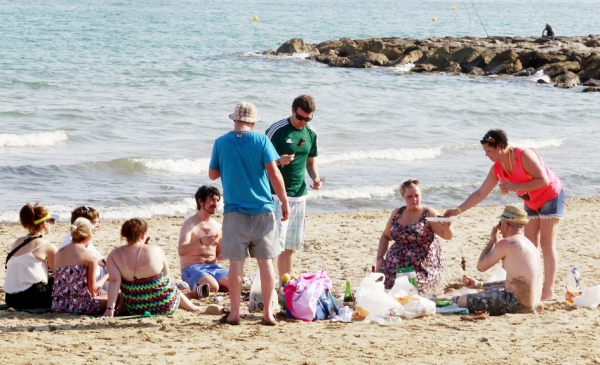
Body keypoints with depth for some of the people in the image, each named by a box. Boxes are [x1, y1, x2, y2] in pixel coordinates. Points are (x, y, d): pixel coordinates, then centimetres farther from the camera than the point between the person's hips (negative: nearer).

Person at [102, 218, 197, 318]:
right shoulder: (156, 250, -13)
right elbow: (166, 274, -1)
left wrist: (109, 309, -24)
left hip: (134, 309, 2)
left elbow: (114, 280, -20)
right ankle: (191, 306, 57)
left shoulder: (114, 255, -11)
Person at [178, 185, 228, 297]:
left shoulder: (216, 226, 14)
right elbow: (181, 251, -20)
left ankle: (205, 287, 0)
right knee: (213, 286, -37)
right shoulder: (190, 224, -6)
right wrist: (201, 241, -36)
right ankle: (196, 290, -10)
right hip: (192, 268, -7)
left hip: (213, 267, 7)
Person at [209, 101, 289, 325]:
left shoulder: (221, 143, 0)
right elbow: (274, 173, -8)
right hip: (262, 210, 0)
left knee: (236, 262, 3)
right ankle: (268, 313, 7)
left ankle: (234, 313, 5)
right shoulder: (261, 141, -3)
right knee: (265, 261, 6)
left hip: (235, 210, 0)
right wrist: (284, 202, -1)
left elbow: (212, 175, 10)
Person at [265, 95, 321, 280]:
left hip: (299, 195, 6)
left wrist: (315, 178, 1)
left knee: (291, 245, 11)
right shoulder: (277, 130, -10)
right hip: (277, 194, -6)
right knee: (275, 243, -13)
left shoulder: (311, 134, 8)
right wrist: (278, 161, -28)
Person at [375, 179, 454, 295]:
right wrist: (380, 258, 9)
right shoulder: (397, 213, 11)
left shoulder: (428, 214, -3)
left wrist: (448, 228, -38)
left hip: (423, 268, -4)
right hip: (395, 267, 4)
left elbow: (448, 236, -14)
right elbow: (385, 236, 23)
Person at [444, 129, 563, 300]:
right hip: (531, 203, 8)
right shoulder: (497, 169, -5)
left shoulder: (524, 156, -27)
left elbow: (544, 180, -29)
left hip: (551, 196, -8)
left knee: (547, 244, -10)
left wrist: (516, 187, -32)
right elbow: (480, 193, -1)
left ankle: (549, 291, -9)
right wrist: (458, 210, -8)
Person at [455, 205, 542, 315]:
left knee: (462, 301, -5)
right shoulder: (529, 245, 15)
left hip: (517, 304, -10)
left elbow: (481, 266, -3)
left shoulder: (505, 244, -14)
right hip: (531, 305, 10)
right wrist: (479, 285, 24)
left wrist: (492, 240, 8)